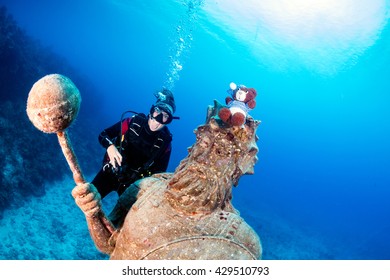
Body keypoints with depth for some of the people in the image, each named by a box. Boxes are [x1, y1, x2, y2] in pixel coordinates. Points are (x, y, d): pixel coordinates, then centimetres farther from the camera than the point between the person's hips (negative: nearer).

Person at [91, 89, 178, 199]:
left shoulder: (165, 143, -13)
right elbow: (102, 135, -7)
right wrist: (110, 146, -29)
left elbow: (159, 172, -6)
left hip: (133, 183, 0)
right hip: (110, 172, 0)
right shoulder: (133, 122, -12)